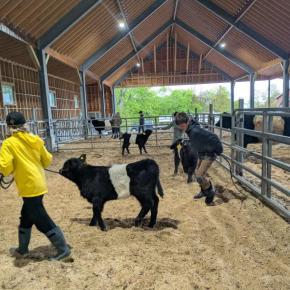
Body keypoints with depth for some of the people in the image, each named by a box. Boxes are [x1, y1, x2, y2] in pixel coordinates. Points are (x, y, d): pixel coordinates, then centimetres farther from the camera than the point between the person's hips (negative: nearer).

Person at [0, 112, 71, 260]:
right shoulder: (35, 139, 5)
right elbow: (47, 161, 10)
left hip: (30, 187, -7)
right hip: (39, 184, 7)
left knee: (42, 221, 2)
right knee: (26, 218, 22)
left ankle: (63, 249, 9)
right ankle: (22, 250, 37)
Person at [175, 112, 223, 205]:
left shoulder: (196, 131, -32)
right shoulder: (189, 130, -2)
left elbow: (213, 137, -34)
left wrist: (219, 150, -23)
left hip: (209, 154, -10)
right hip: (202, 154, 10)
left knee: (199, 176, -15)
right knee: (198, 174, 21)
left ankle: (211, 193, 8)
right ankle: (204, 191, 43)